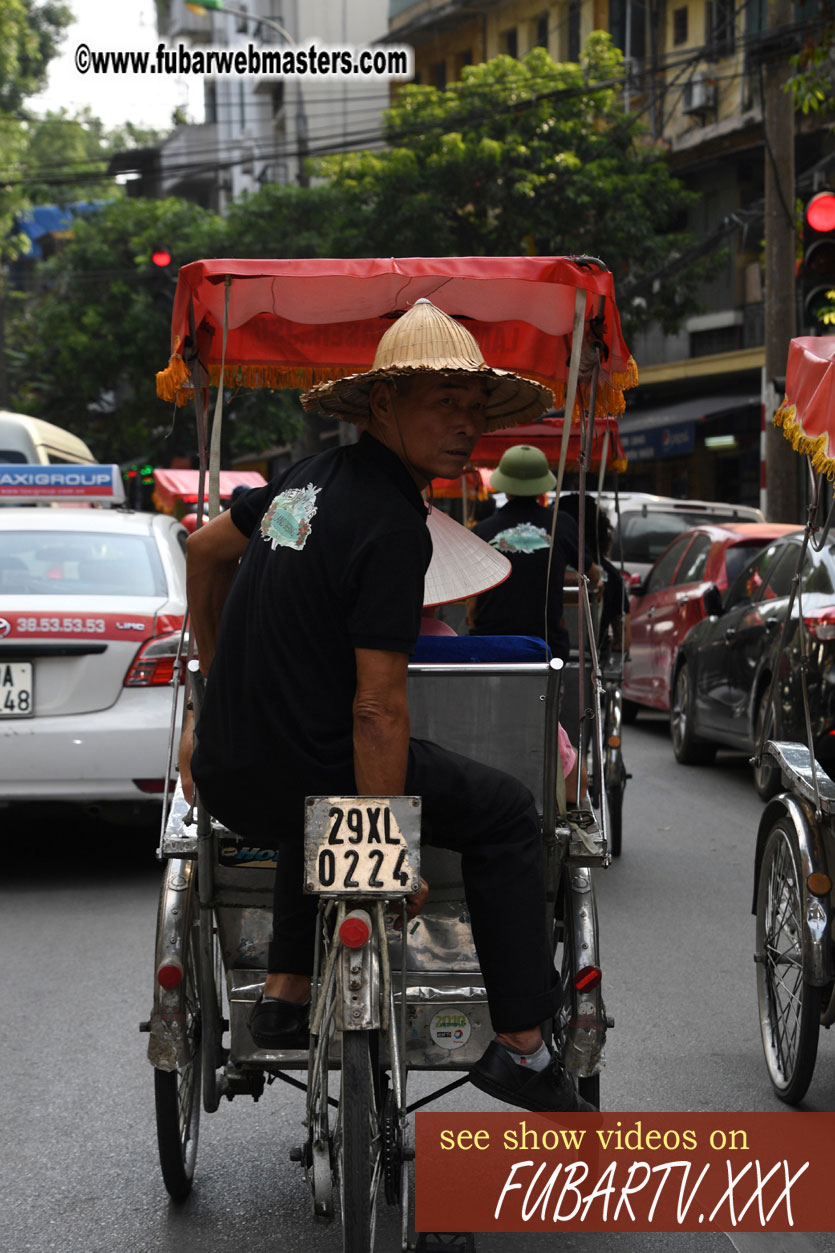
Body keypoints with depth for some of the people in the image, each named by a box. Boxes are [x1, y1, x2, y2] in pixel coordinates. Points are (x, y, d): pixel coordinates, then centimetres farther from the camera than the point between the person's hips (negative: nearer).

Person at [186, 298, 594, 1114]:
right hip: (301, 784, -8)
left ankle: (284, 991, 34)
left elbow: (204, 550, 26)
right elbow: (377, 709, -20)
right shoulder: (393, 527, -17)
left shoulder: (315, 477, 8)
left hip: (224, 775, 8)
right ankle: (521, 1050, 11)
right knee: (505, 813, 8)